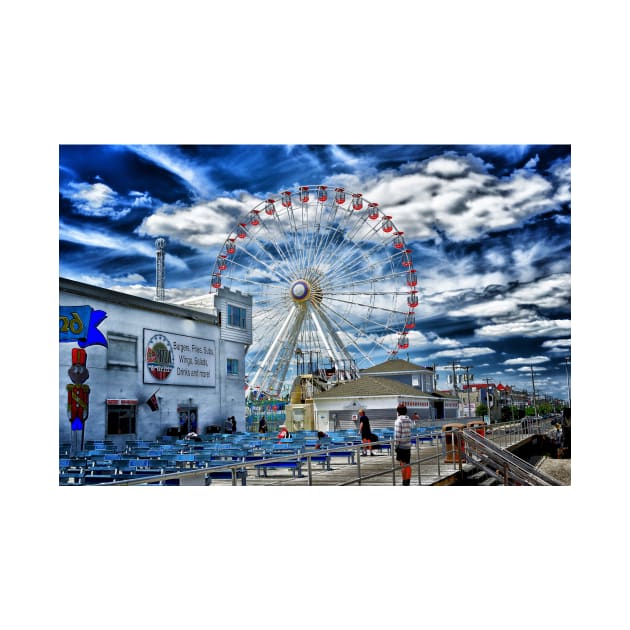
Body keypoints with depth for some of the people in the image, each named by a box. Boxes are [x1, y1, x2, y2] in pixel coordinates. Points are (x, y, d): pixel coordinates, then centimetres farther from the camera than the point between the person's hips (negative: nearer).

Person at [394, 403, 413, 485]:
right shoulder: (409, 420, 8)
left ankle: (404, 482, 2)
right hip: (408, 445, 7)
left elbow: (397, 435, -16)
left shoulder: (398, 421, -13)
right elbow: (408, 433, 9)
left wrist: (395, 446, -9)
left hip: (401, 445, -7)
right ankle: (408, 482, 16)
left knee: (403, 464, -1)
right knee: (407, 464, 12)